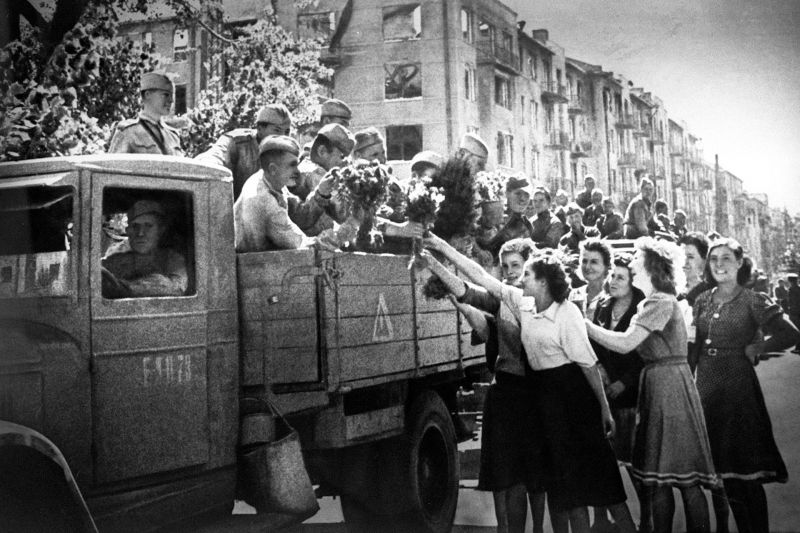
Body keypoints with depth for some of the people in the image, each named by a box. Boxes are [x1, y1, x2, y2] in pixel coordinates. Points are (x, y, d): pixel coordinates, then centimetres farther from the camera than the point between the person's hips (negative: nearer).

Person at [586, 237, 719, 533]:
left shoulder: (662, 302, -13)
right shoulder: (650, 303, 17)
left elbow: (625, 343, -19)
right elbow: (633, 345, 14)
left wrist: (584, 324, -14)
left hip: (669, 386, -9)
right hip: (656, 386, 9)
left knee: (684, 475, -5)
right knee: (657, 478, 10)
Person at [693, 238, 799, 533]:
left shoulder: (752, 301, -6)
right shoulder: (702, 301, 9)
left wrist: (755, 348, -7)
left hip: (738, 386, -5)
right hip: (706, 387, 5)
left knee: (747, 473, -1)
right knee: (723, 470, 10)